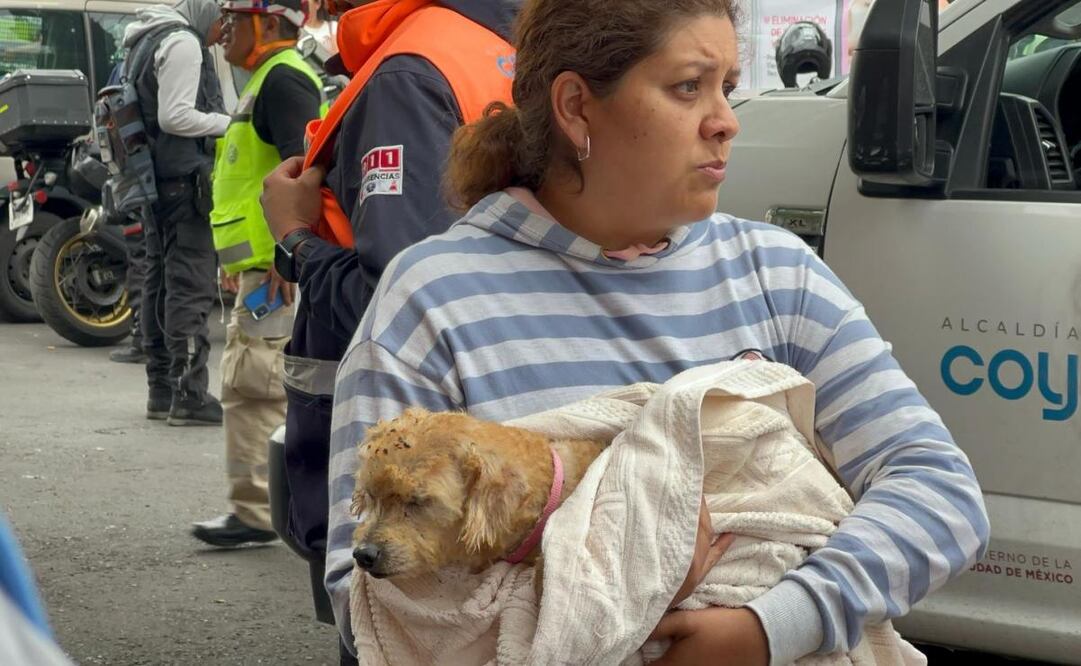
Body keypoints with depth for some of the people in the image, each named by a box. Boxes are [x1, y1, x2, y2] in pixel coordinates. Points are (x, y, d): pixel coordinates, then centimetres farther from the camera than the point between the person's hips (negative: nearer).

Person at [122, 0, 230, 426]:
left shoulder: (152, 39, 19)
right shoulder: (183, 43, -13)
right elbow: (175, 117, -19)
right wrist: (229, 122, -10)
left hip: (156, 180, 11)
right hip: (184, 179, -11)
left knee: (161, 282, 12)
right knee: (191, 287, -10)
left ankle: (161, 390, 17)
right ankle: (189, 396, -11)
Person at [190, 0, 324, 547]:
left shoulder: (283, 80, -12)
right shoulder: (267, 81, 22)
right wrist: (239, 262, 27)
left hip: (280, 271, -11)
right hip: (264, 266, 11)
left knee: (252, 384, -9)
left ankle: (254, 511, -5)